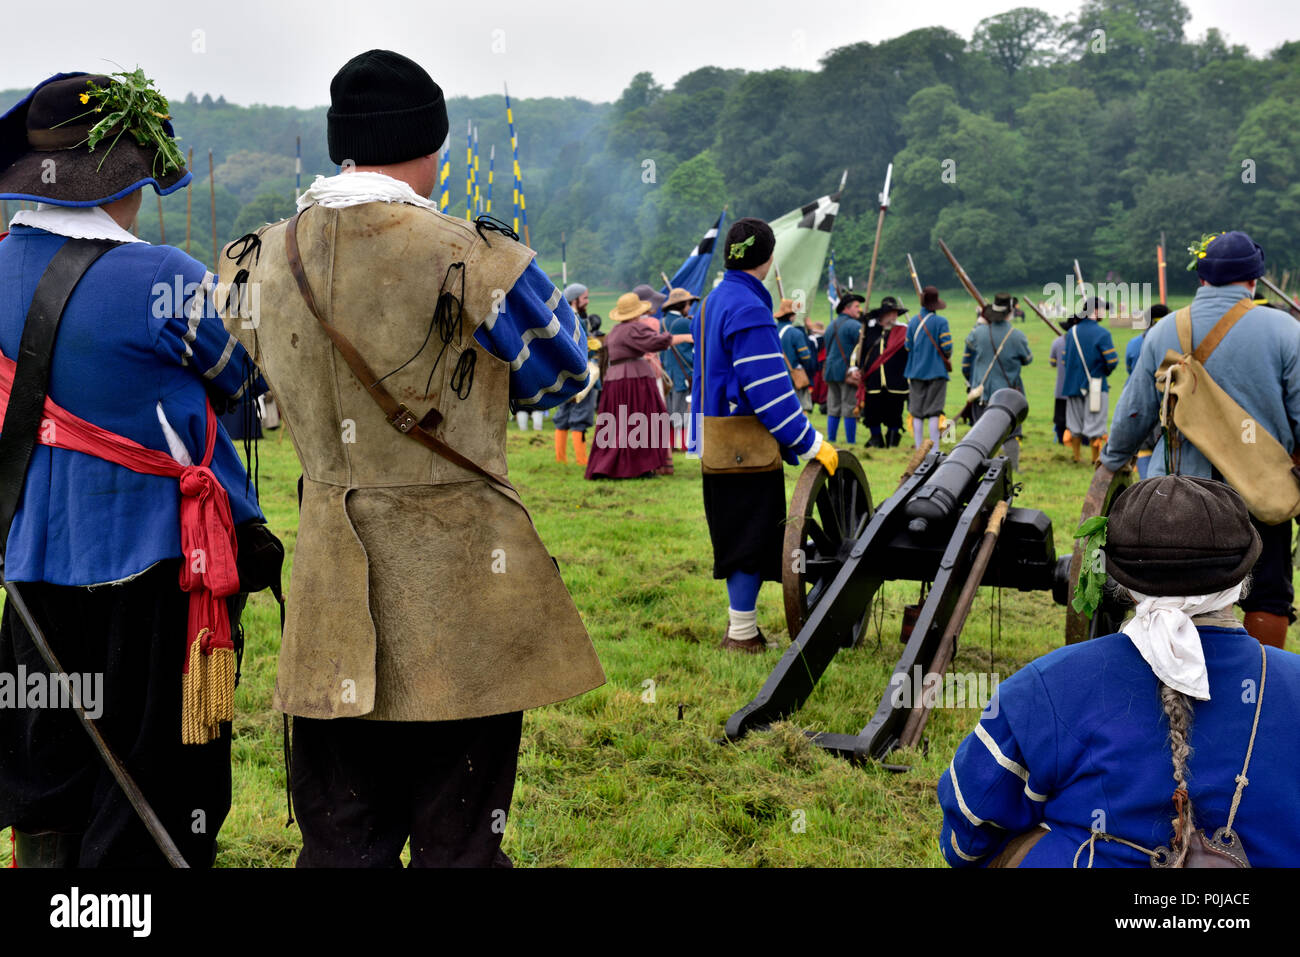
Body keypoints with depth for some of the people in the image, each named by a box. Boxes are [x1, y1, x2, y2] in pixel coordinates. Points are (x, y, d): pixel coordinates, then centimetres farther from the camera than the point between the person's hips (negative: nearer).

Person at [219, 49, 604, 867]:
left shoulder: (259, 261, 1)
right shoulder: (470, 257, -14)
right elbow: (564, 372, 1)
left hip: (331, 590, 5)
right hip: (459, 592, -4)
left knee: (339, 839, 17)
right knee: (459, 839, 9)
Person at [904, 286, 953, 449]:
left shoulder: (913, 321, 2)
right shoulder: (940, 322, -10)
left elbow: (907, 346, 5)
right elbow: (946, 347, -12)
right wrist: (946, 358, 8)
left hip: (916, 371, 3)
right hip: (936, 371, -3)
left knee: (917, 412, 7)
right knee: (934, 411, -1)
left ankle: (919, 448, 10)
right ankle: (934, 447, -2)